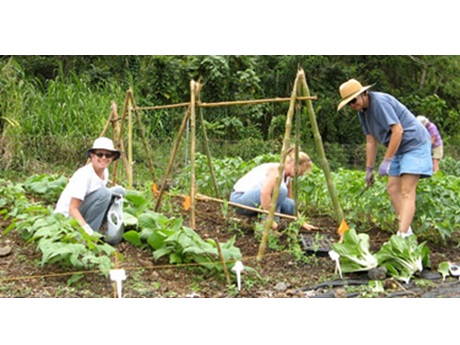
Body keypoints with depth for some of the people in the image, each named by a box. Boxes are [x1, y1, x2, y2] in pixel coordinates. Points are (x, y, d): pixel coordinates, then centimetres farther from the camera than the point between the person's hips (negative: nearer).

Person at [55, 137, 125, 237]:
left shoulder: (105, 172, 2)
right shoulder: (83, 174, -24)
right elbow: (72, 209, -27)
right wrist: (86, 228, -41)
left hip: (84, 214, 9)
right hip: (67, 216, -9)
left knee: (119, 191, 1)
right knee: (103, 193, -28)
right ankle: (89, 235, -20)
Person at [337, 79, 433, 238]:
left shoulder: (380, 102, -21)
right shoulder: (362, 111, 8)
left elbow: (398, 131, -25)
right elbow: (371, 141, 12)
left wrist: (386, 161, -23)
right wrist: (369, 169, 11)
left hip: (414, 143, -10)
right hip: (399, 149, 10)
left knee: (407, 192, -17)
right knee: (392, 189, 5)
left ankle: (403, 235, -23)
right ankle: (406, 231, 10)